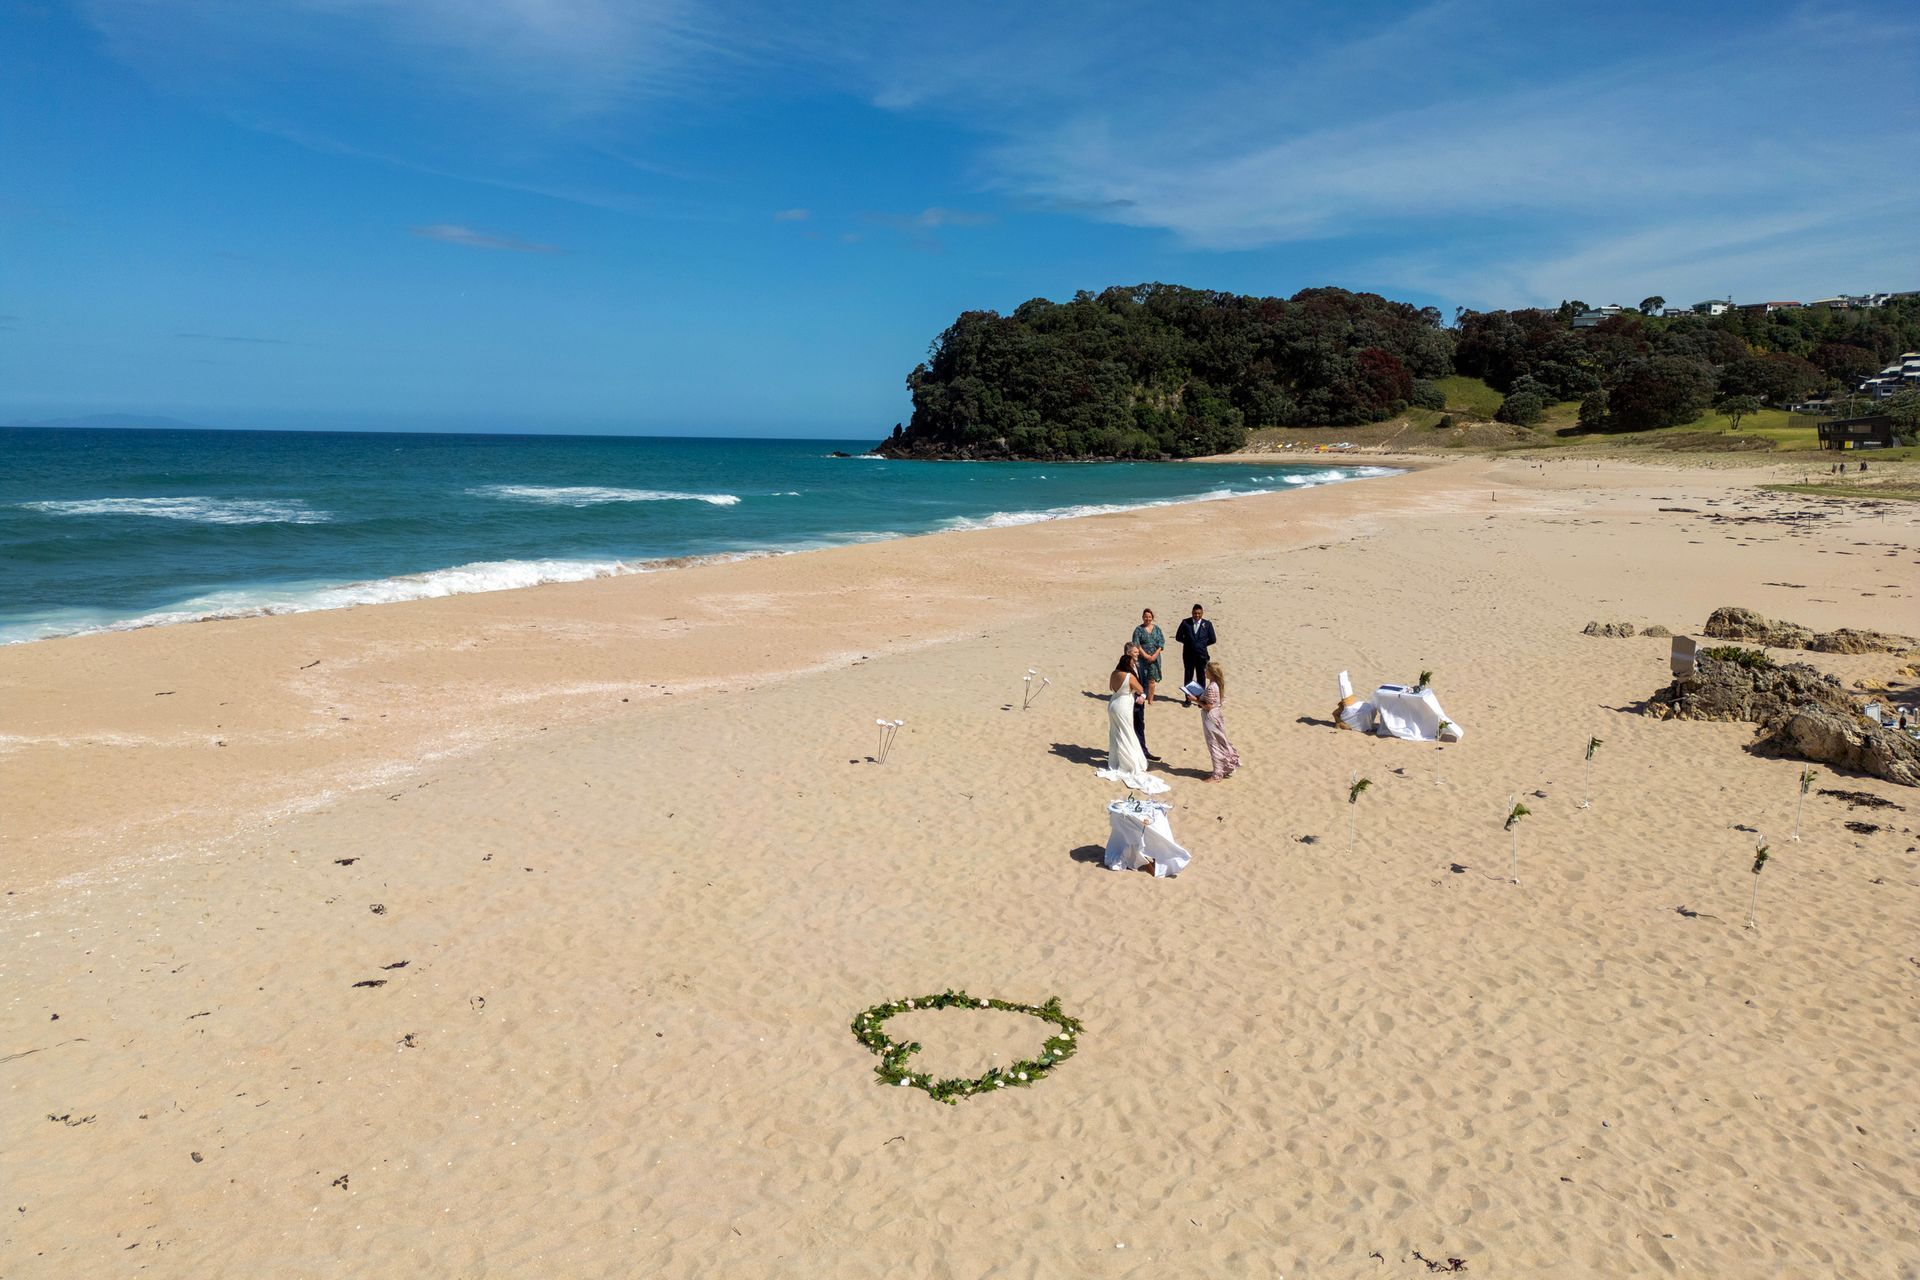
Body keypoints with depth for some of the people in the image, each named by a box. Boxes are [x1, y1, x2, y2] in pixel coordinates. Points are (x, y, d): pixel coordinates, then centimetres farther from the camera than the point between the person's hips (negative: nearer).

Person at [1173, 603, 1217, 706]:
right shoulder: (1185, 623, -1)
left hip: (1201, 655, 0)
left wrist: (1202, 644, 2)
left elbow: (1213, 639, 5)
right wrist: (1188, 642, 1)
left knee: (1201, 678, 5)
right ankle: (1188, 699, 13)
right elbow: (1178, 637, 5)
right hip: (1188, 654, 0)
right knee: (1188, 677, 6)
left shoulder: (1207, 624, 0)